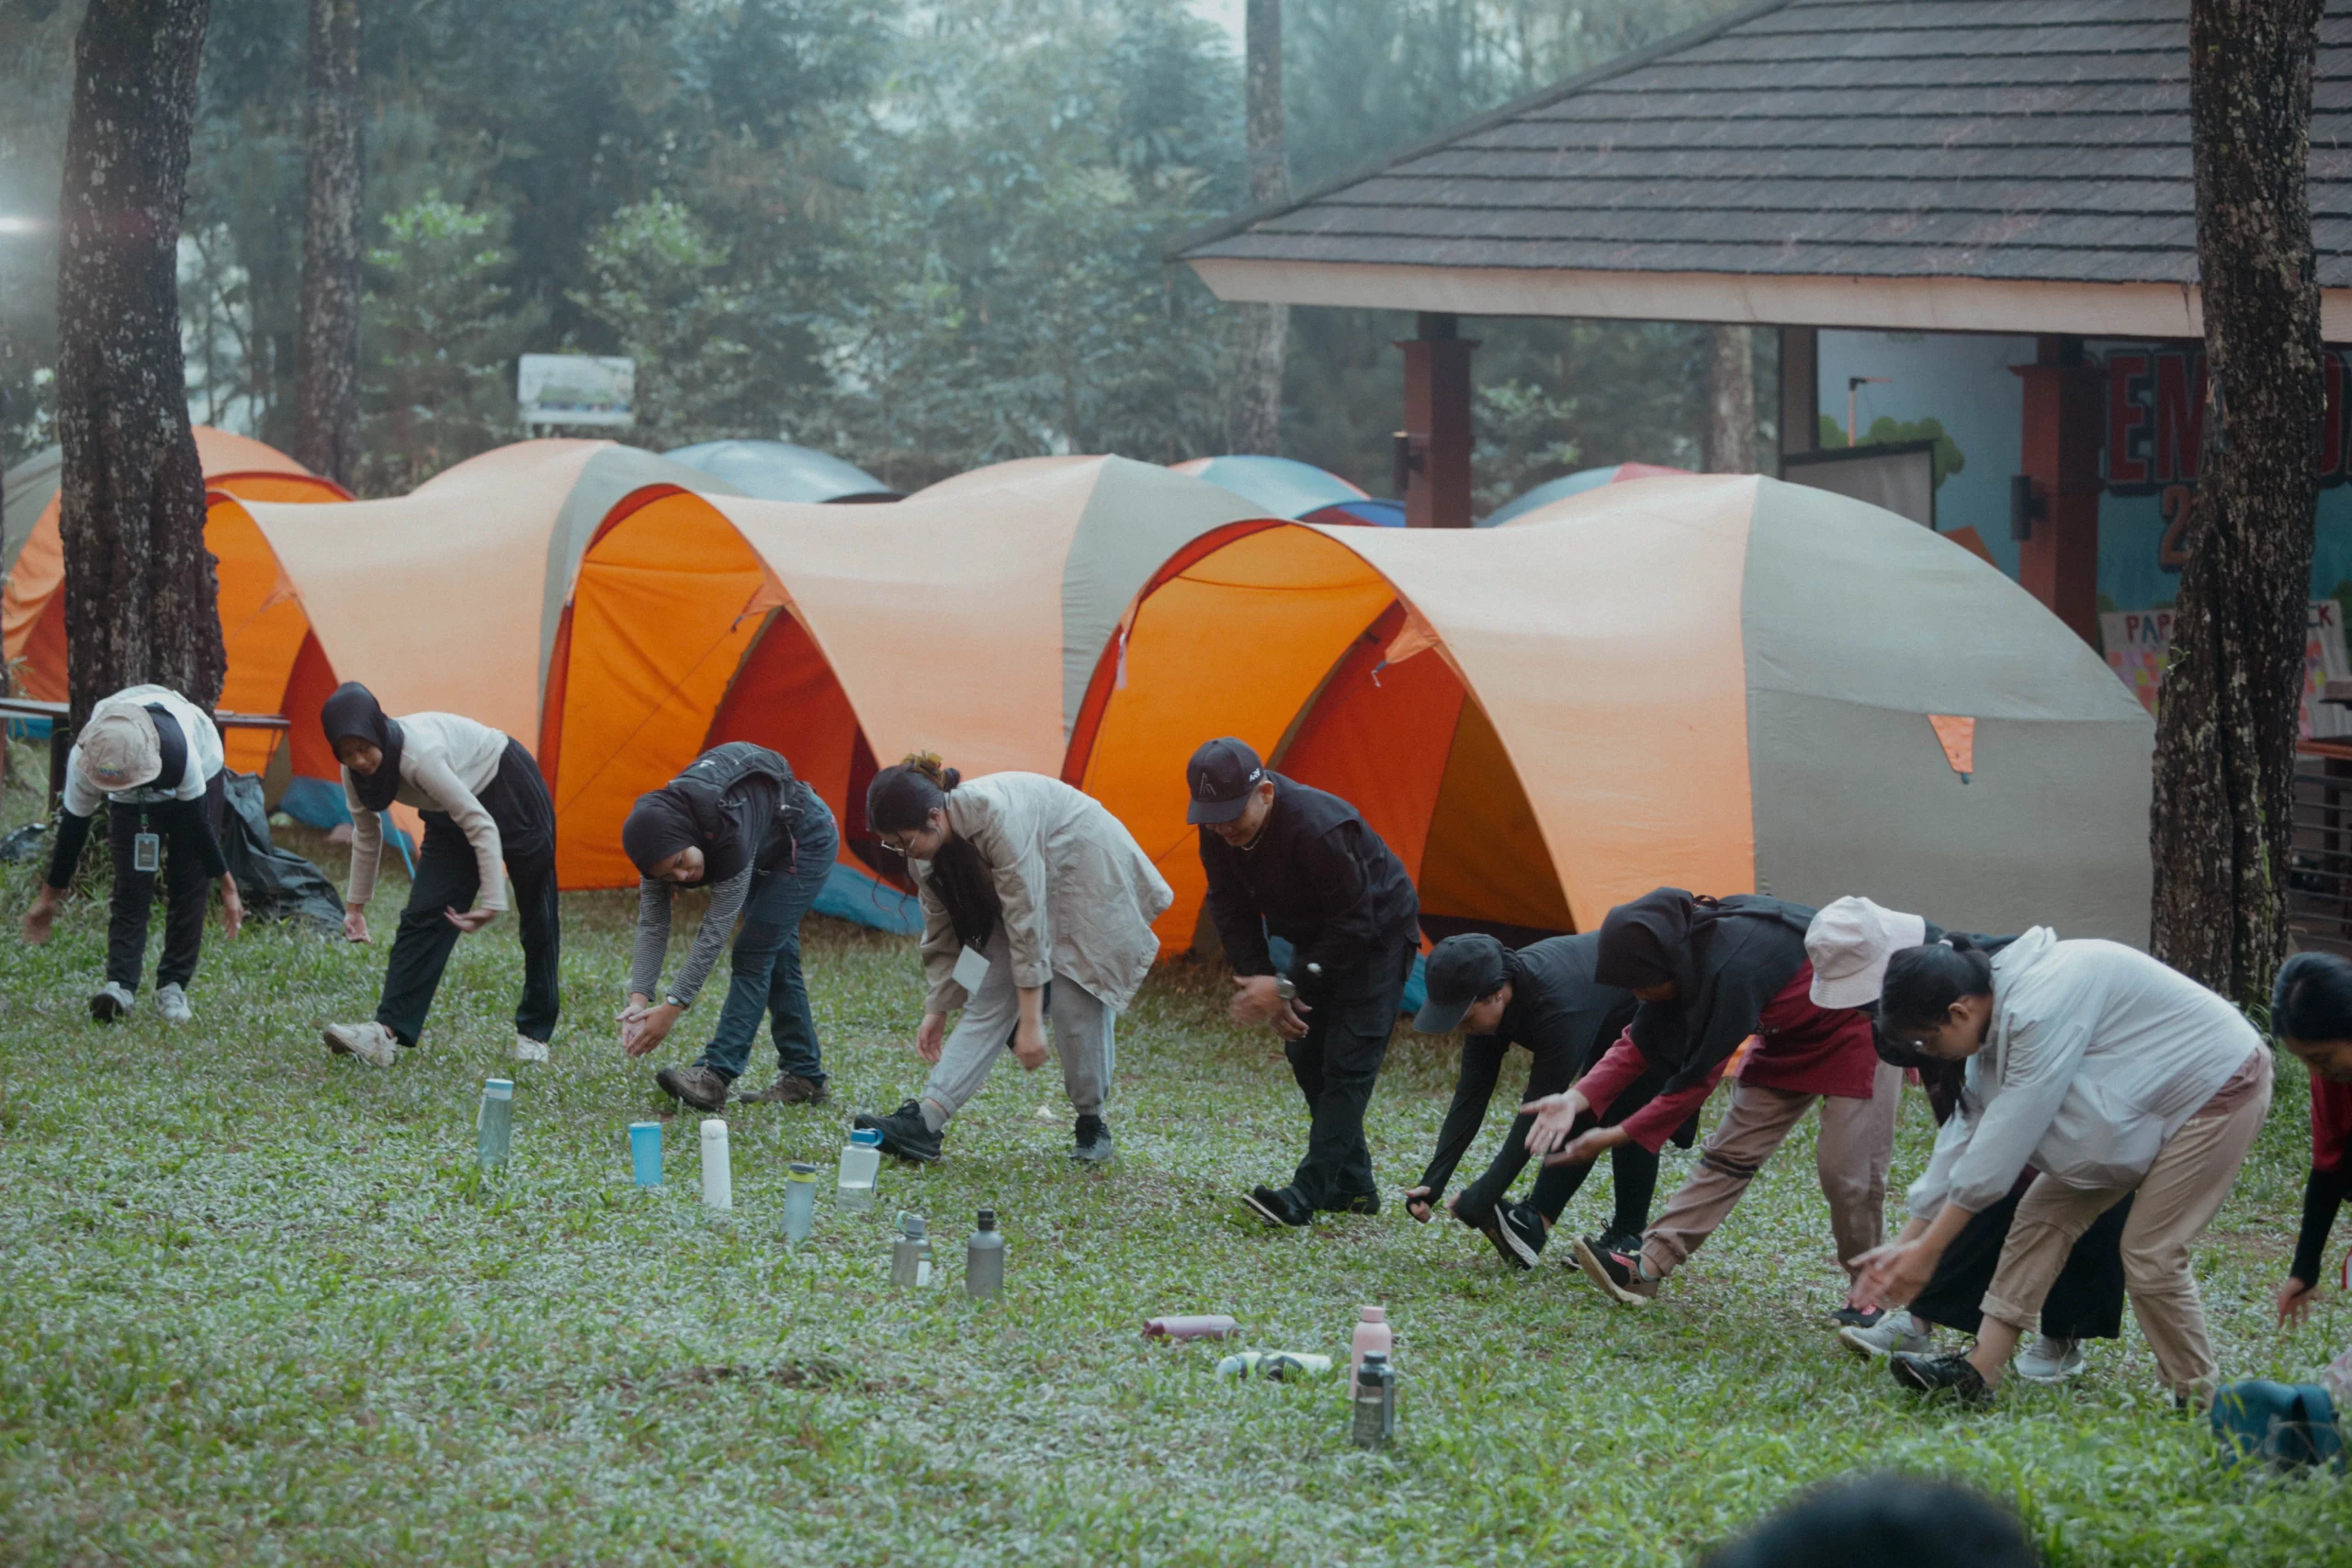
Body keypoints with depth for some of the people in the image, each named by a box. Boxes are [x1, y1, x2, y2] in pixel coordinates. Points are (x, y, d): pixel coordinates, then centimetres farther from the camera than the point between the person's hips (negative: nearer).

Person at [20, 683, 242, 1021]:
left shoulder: (178, 749, -45)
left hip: (199, 777, -2)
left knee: (189, 885, -8)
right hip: (131, 802, 2)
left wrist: (227, 886, -22)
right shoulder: (84, 760, -36)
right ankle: (120, 986, -21)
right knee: (132, 887, -14)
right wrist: (50, 896, -11)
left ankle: (173, 986, -1)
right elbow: (73, 828, -21)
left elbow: (197, 823, -31)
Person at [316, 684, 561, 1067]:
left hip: (508, 789, -6)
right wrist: (355, 904, 8)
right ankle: (387, 1033, -18)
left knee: (537, 919, 3)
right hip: (451, 815, 6)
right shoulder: (356, 771, -17)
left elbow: (480, 826, -36)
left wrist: (492, 902, -35)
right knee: (423, 915, -8)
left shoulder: (421, 754, -40)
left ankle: (534, 1035, 17)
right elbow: (366, 832, 3)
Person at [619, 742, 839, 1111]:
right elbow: (651, 924, -15)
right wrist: (639, 998, -27)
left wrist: (673, 1006, -36)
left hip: (808, 840, -7)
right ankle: (804, 1077, 16)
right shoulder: (658, 836, -22)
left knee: (753, 953, -15)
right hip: (771, 850, 7)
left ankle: (714, 1077, -19)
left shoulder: (727, 829, -42)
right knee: (776, 959, 8)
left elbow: (717, 928, -36)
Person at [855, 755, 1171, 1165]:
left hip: (1090, 876, -7)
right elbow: (942, 932, 4)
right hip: (1032, 889, 7)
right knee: (990, 995, -7)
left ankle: (1093, 1125, 7)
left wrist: (1031, 1023, -32)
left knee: (1077, 1001, -13)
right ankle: (923, 1123, -17)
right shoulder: (927, 851, -12)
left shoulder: (997, 816, -37)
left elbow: (1026, 926, -34)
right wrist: (936, 1011, 7)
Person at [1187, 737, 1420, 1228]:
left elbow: (1354, 925, -32)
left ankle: (1306, 1195, -20)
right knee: (1306, 1052, 7)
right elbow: (1232, 912, -4)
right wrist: (1259, 982, -16)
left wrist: (1288, 987, -30)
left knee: (1347, 1063, -15)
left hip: (1376, 936, -8)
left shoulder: (1319, 828, -39)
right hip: (1317, 939, 8)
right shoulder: (1218, 833, -16)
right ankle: (1353, 1187, 17)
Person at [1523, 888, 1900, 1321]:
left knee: (1847, 1168, -10)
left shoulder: (1733, 971, -39)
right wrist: (1576, 1099, -19)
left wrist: (1615, 1136, -24)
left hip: (1857, 1029, -8)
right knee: (1730, 1151, 0)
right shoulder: (1687, 949, -13)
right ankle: (1648, 1268, -6)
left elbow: (1698, 1077, -31)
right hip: (1791, 1036, 8)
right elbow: (1640, 1042, -6)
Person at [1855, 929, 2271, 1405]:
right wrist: (1904, 1243, -1)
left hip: (2217, 1090, -9)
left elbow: (2005, 1139, -31)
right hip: (2149, 1098, 9)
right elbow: (1966, 1133, 1)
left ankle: (2197, 1402, 4)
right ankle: (1979, 1373, -2)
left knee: (2150, 1253, -12)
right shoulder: (1999, 1013, -4)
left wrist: (1927, 1251, -26)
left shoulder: (2042, 1008, -33)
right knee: (2043, 1212, 1)